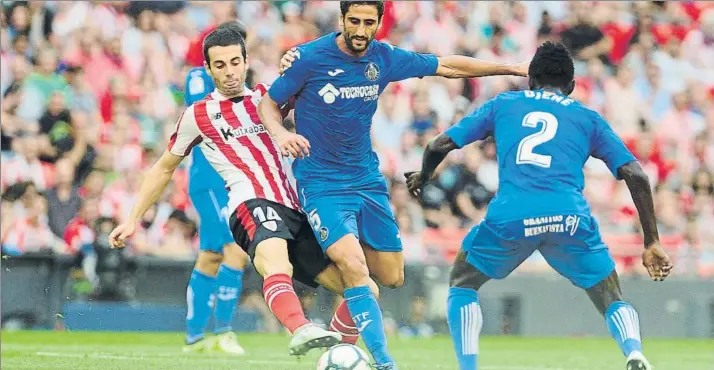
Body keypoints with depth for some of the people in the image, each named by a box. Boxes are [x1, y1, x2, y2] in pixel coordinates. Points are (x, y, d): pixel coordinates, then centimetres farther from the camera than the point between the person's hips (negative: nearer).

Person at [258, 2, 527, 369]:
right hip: (321, 183, -5)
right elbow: (268, 103, -3)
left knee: (391, 277, 6)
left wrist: (515, 68, 15)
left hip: (367, 179, 5)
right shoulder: (309, 58, -13)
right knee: (354, 267, -23)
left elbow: (449, 66, 11)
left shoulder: (385, 59, -2)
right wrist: (280, 133, -25)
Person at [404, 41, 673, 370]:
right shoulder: (588, 118, 23)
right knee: (612, 301, 14)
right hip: (569, 218, 0)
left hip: (508, 218, 0)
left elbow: (440, 145, 22)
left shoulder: (503, 104, 24)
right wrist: (652, 243, 16)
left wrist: (423, 177, 44)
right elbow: (636, 176, 13)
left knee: (462, 282, 26)